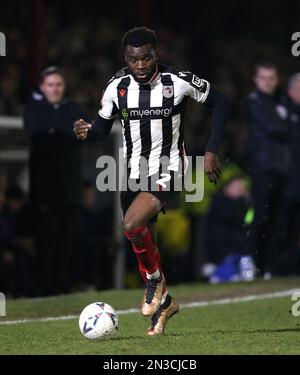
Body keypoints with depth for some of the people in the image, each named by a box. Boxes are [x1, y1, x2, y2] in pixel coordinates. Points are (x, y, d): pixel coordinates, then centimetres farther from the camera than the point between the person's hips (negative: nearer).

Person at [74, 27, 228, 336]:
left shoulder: (179, 82, -13)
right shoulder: (117, 87, -4)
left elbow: (219, 102, 0)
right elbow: (103, 127, 6)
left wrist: (211, 151, -5)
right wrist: (87, 131, -18)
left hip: (166, 171, -5)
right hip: (132, 174, 5)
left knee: (132, 225, -28)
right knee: (144, 243, 11)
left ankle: (155, 280, -2)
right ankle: (163, 301, 34)